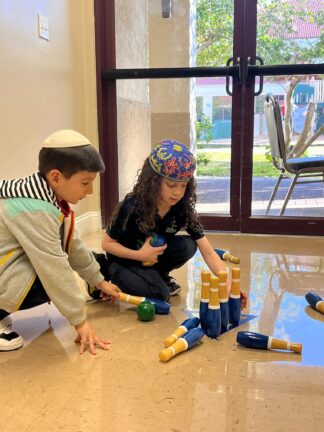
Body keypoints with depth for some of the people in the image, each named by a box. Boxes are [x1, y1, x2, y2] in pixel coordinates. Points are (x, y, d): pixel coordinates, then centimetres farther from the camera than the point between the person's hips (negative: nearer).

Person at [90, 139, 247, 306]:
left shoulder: (184, 209, -17)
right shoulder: (132, 207, -28)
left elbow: (209, 253, -20)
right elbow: (107, 243, -16)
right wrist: (139, 255, -29)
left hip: (151, 256, 4)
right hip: (125, 260, -4)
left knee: (187, 246, -22)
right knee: (160, 294, -25)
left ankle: (158, 276, 5)